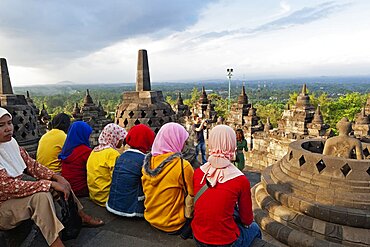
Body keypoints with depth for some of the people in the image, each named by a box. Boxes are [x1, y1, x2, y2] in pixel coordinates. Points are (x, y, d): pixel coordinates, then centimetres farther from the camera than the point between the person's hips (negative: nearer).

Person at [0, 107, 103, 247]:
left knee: (60, 183, 1)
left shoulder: (12, 143, -1)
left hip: (17, 194, 8)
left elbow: (31, 165, 2)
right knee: (41, 196, -31)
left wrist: (56, 177, -14)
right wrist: (51, 184, -28)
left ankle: (82, 216, 13)